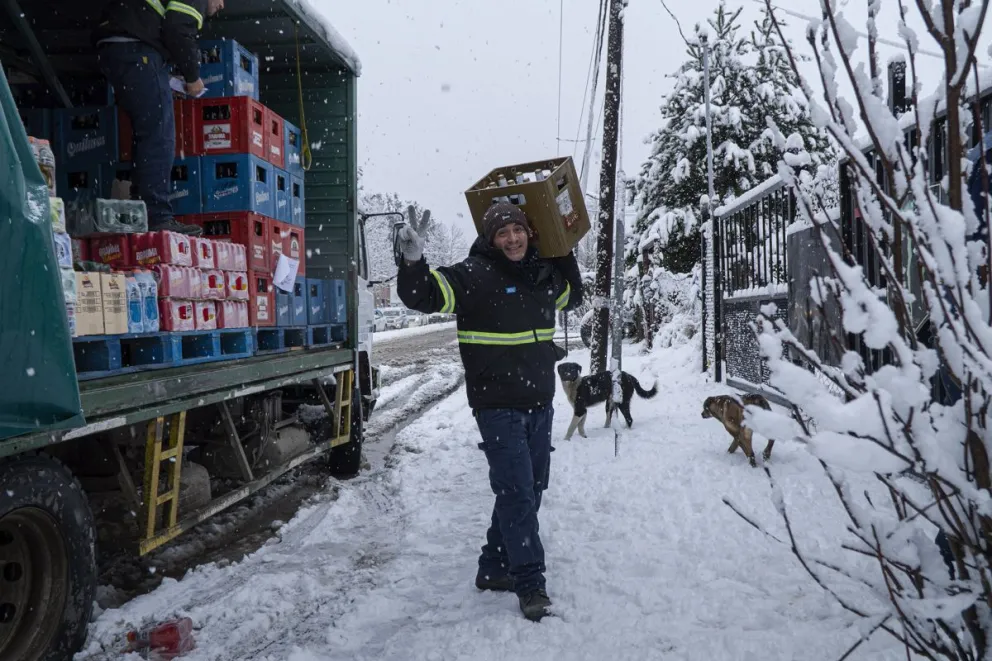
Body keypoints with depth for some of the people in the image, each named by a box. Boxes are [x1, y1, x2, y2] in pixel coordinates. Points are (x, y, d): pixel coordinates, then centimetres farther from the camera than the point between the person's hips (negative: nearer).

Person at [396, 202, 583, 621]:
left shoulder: (542, 274, 11)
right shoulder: (474, 274, -10)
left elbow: (573, 295, 31)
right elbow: (424, 295, -19)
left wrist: (565, 254, 21)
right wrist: (414, 263, -37)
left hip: (540, 404, 8)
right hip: (499, 408, -7)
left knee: (529, 490, 14)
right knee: (517, 492, -7)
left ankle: (494, 569, 28)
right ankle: (531, 585, 4)